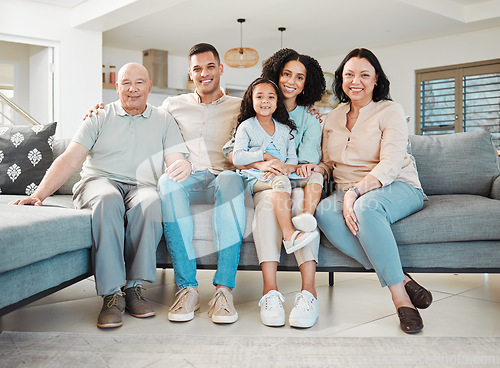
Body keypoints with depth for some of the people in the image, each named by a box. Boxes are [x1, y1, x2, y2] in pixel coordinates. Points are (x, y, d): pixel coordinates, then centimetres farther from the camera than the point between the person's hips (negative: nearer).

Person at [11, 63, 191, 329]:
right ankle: (112, 293, -34)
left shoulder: (164, 121, 16)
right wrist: (38, 195, -12)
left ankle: (133, 286, -26)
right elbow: (69, 159, 3)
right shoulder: (100, 117, 13)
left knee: (150, 203, -37)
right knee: (108, 201, -38)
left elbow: (177, 161, 3)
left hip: (141, 186, 1)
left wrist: (182, 167, -24)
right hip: (99, 180, 0)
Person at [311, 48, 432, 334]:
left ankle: (400, 296, -28)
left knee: (367, 206, -40)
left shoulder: (391, 111, -1)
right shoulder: (333, 118, 16)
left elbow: (390, 166, -14)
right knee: (324, 211, -31)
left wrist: (355, 192, -28)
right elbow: (329, 164, 22)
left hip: (398, 188, -4)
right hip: (349, 193, 4)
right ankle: (402, 281, -30)